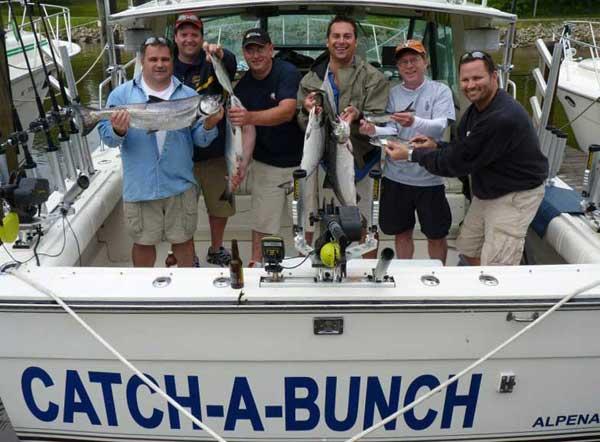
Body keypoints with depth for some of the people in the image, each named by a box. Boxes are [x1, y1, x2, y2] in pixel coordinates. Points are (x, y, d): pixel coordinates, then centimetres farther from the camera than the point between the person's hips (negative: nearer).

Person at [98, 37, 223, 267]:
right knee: (143, 242, 12)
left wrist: (209, 125, -18)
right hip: (139, 187, -1)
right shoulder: (122, 94, 2)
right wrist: (118, 131, -24)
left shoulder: (188, 95, 5)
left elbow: (200, 140, 3)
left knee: (183, 239, 14)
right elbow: (106, 136, -2)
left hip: (180, 185, 1)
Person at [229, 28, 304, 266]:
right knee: (262, 222, 7)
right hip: (265, 163, 3)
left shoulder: (288, 73, -15)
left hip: (299, 160, -3)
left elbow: (286, 112, -32)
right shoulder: (243, 86, 0)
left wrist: (250, 117, -47)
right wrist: (240, 163, -17)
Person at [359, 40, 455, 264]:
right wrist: (374, 131, -25)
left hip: (429, 177, -2)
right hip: (396, 176, 3)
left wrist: (414, 122, -37)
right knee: (401, 232, 16)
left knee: (436, 234, 11)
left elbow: (440, 127, -18)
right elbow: (392, 132, -4)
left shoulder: (440, 91, -3)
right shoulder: (392, 94, 4)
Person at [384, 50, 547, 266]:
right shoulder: (476, 109, 3)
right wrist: (436, 145, -8)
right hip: (487, 192, 9)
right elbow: (461, 149, 11)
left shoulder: (503, 118, -30)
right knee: (468, 250, 17)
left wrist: (412, 154, -16)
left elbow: (459, 163, -25)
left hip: (515, 196, -9)